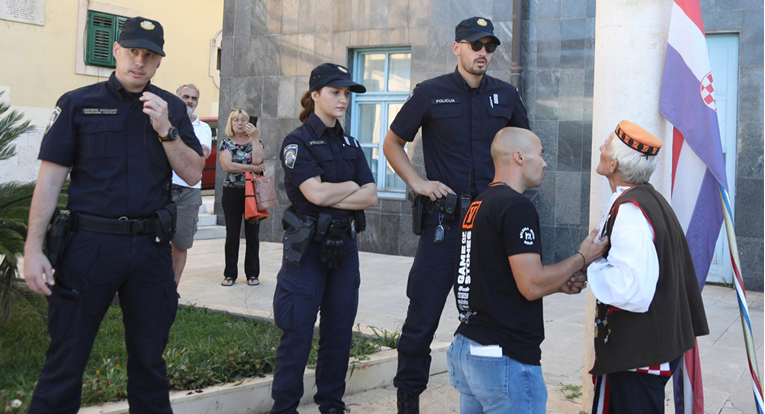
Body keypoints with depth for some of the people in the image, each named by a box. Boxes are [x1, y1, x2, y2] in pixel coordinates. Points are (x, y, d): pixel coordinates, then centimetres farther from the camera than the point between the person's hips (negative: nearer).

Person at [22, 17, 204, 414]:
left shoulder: (171, 108, 9)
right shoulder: (78, 103, 1)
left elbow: (193, 174, 5)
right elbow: (50, 177, -2)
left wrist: (166, 130, -10)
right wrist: (33, 249, -9)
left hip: (151, 246, 3)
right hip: (89, 244, -2)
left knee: (149, 359, 14)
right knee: (65, 359, 2)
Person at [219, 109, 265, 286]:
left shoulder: (256, 141, 9)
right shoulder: (226, 143, 5)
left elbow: (257, 160, -11)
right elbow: (226, 165, -12)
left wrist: (255, 137, -10)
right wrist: (253, 168, -11)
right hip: (232, 192, -1)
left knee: (252, 234, 2)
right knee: (232, 234, 3)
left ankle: (252, 274, 10)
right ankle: (230, 274, 10)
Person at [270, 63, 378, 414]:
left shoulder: (350, 145, 12)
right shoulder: (297, 142, -5)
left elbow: (371, 196, 2)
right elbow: (316, 192, -19)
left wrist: (332, 198, -11)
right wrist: (353, 185, -3)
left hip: (344, 245, 6)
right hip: (308, 247, -6)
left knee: (339, 331, 11)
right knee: (298, 333, -2)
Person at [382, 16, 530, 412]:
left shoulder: (506, 95, 9)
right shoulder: (430, 93, 2)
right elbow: (392, 143, 10)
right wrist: (417, 182, -3)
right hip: (444, 220, -2)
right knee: (423, 316, 0)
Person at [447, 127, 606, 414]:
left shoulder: (478, 206, 13)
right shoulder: (517, 207, -16)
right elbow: (531, 286, -19)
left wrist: (558, 284, 13)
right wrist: (581, 258, -5)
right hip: (505, 358, -9)